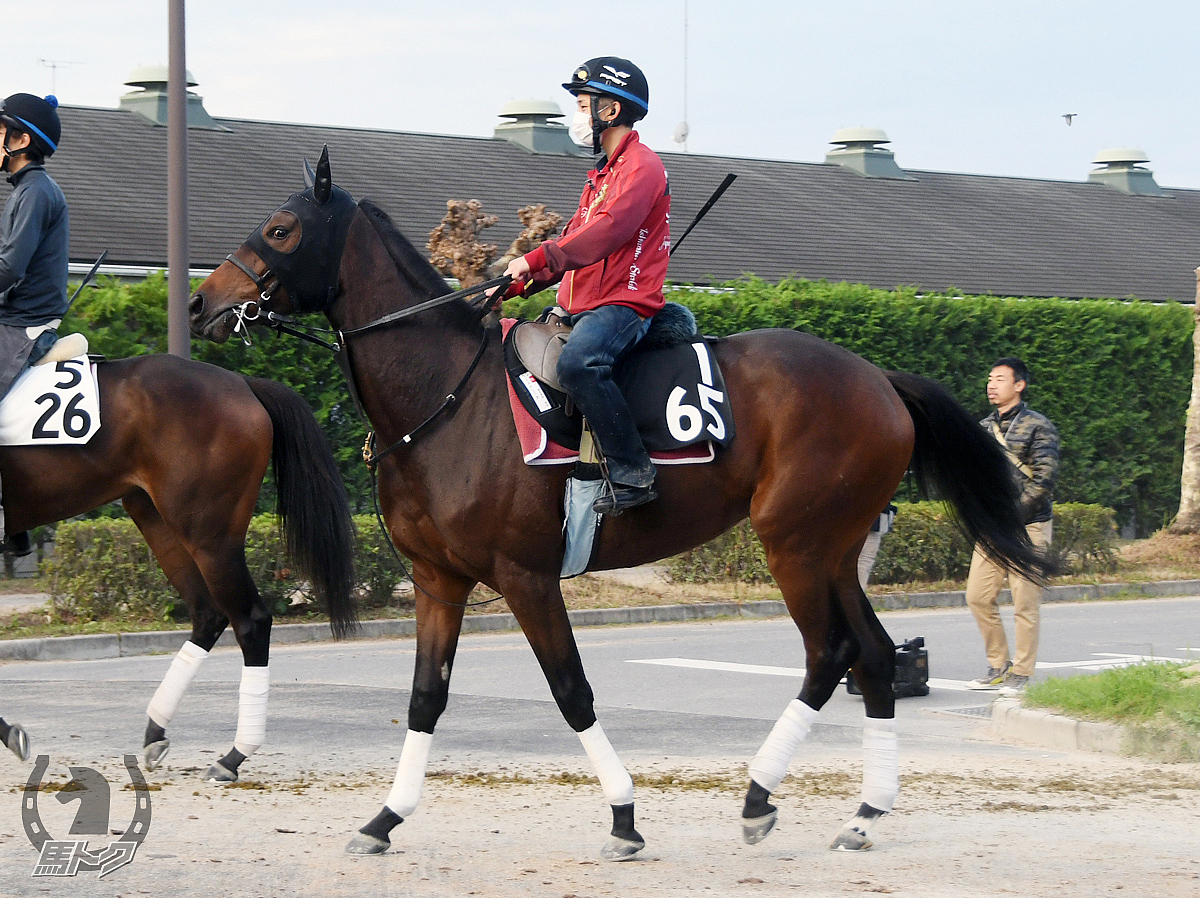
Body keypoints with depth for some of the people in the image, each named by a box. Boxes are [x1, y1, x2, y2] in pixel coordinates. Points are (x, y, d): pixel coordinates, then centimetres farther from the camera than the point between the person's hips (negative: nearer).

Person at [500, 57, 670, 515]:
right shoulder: (604, 172, 26)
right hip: (580, 306, 11)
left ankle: (632, 473, -36)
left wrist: (535, 259, -24)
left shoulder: (642, 165, -7)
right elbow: (574, 243, 27)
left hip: (624, 303, -11)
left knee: (578, 361, -37)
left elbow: (607, 232, -21)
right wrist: (511, 286, 16)